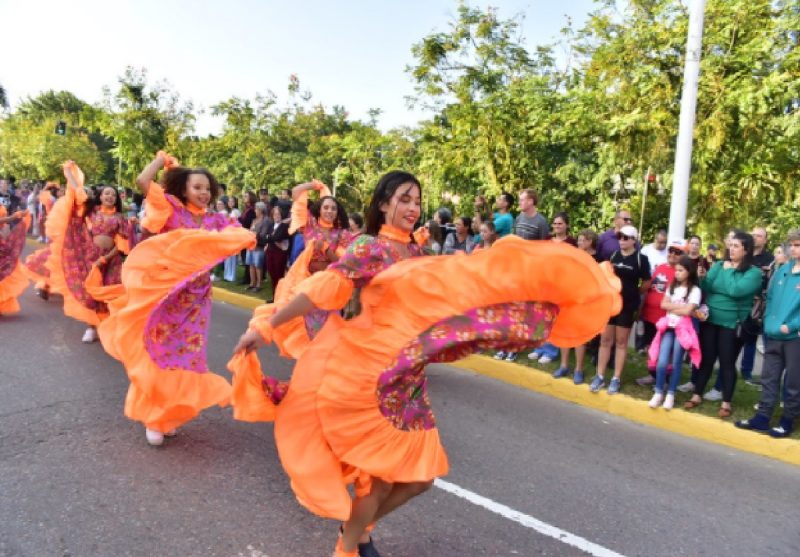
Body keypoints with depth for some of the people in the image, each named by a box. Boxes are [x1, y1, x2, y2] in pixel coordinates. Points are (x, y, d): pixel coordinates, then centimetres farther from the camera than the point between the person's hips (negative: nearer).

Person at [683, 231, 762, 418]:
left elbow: (735, 291, -22)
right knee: (706, 359, 11)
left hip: (732, 324, -3)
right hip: (710, 320, 3)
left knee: (727, 363, 4)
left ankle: (726, 403, 16)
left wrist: (728, 271, -11)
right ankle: (697, 395, 22)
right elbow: (705, 289, 0)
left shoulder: (754, 272, -6)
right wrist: (701, 277, -17)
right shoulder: (718, 265, 6)